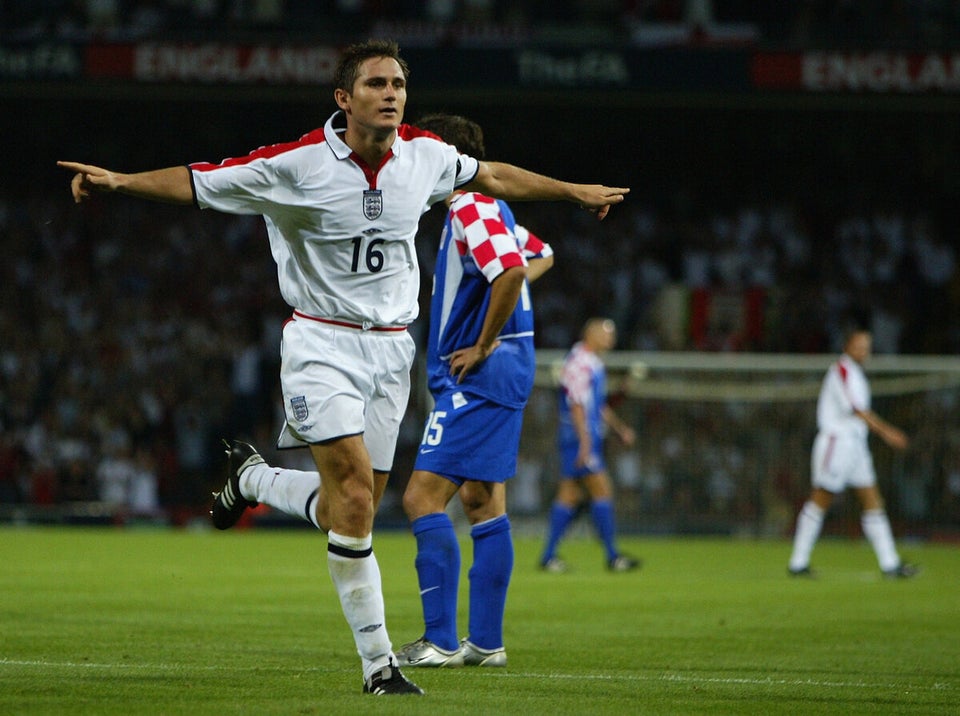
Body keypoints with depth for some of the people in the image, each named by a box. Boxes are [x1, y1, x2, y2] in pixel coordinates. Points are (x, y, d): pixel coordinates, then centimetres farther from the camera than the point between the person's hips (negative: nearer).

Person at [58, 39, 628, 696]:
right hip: (322, 341, -5)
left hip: (391, 348, 5)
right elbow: (197, 183, -9)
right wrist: (118, 181, -24)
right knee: (355, 490, -20)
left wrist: (573, 191, 29)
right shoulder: (297, 164, -13)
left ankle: (252, 477, 32)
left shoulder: (426, 155, 1)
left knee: (350, 509, 3)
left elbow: (492, 177, 21)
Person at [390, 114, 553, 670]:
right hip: (502, 375, 11)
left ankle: (441, 640, -14)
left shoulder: (471, 210, -15)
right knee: (483, 502, 12)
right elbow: (540, 256, 32)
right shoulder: (488, 208, 16)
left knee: (424, 496, -12)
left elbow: (511, 272, -31)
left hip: (479, 375, -11)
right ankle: (486, 641, 14)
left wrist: (482, 346, -21)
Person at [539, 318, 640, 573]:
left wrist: (620, 428, 27)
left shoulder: (594, 363, 19)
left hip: (588, 437, 10)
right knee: (602, 489, -9)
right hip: (581, 437, -10)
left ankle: (548, 556, 7)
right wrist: (585, 442, -24)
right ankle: (612, 557, -7)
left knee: (569, 495, 7)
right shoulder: (579, 362, -13)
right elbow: (577, 406, -19)